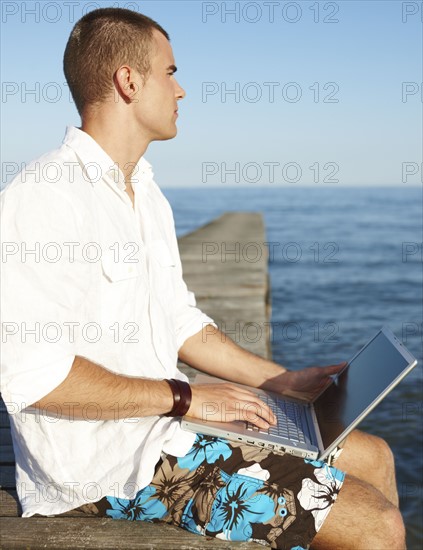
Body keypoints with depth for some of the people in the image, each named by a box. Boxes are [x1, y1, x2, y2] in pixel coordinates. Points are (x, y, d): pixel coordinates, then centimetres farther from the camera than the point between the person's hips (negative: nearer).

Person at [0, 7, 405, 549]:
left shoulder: (148, 196, 14)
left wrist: (283, 379, 14)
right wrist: (184, 396, -17)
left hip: (165, 425, 10)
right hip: (107, 461, -9)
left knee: (372, 457, 11)